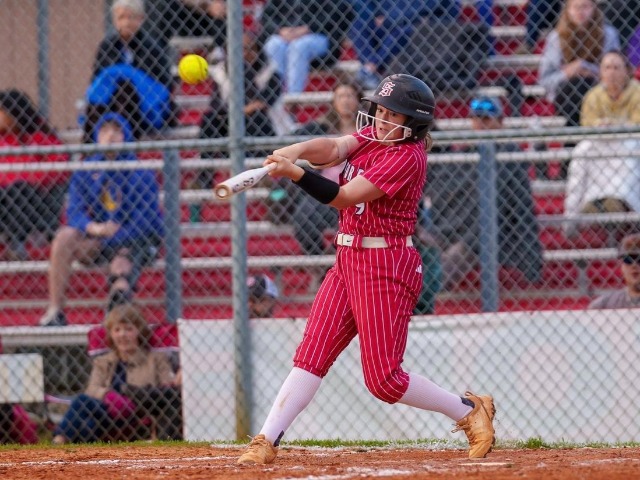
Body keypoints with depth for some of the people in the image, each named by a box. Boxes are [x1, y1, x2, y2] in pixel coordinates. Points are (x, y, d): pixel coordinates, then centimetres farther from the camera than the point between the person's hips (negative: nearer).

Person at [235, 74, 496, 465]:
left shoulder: (408, 156, -16)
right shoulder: (373, 137, 11)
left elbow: (346, 197, -22)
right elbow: (334, 148, -7)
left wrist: (295, 174, -33)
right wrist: (296, 151, -28)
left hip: (386, 266, -8)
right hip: (348, 259, 8)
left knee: (383, 379, -6)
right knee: (312, 356, 1)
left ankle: (469, 411, 11)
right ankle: (266, 442, -2)